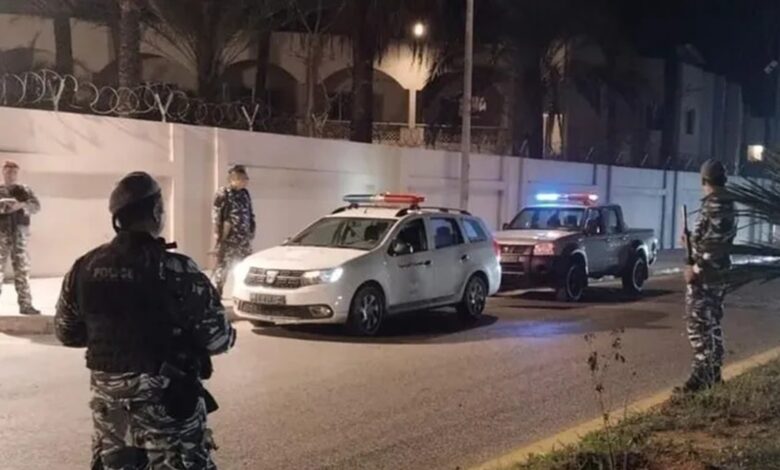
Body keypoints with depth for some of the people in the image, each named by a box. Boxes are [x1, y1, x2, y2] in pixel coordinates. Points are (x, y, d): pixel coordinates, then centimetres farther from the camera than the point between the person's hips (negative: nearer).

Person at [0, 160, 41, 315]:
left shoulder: (24, 190, 10)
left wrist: (22, 205, -21)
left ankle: (25, 304, 8)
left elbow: (36, 205, -3)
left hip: (19, 234, 1)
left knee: (22, 269, 4)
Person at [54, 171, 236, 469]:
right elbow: (217, 339, -15)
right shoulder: (175, 270, -18)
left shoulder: (84, 268, -1)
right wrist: (229, 335, 8)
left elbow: (66, 333, 11)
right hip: (165, 400, -5)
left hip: (107, 397, 6)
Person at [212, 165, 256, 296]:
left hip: (244, 238, 6)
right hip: (228, 238, -6)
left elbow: (250, 215, 18)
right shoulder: (223, 194, -9)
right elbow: (216, 216, -11)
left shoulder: (245, 194, 12)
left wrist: (251, 232, 12)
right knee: (223, 267, -3)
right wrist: (219, 235, -14)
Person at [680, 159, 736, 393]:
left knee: (698, 326, -7)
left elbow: (715, 244, -25)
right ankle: (713, 372, 23)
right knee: (712, 325, 16)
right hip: (719, 274, 10)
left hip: (704, 276, -10)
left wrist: (695, 269, -20)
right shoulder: (727, 205, 12)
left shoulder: (713, 205, -19)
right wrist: (692, 239, 24)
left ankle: (702, 375, -6)